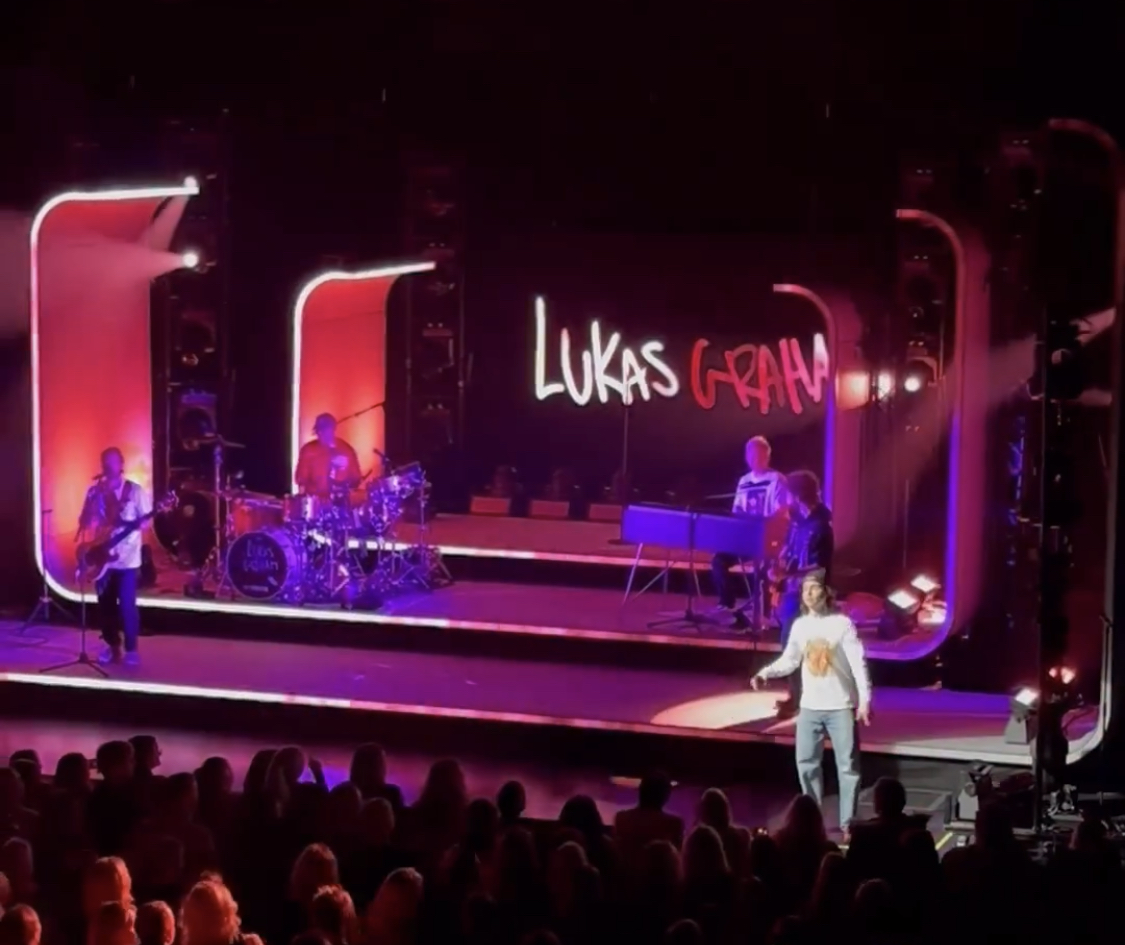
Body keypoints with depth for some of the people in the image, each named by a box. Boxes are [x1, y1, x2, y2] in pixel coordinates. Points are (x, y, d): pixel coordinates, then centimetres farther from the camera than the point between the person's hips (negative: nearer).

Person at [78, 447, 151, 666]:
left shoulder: (135, 490, -2)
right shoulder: (95, 491, 7)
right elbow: (84, 521, 5)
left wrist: (129, 524, -21)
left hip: (127, 557, -4)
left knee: (127, 605, -6)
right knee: (105, 605, 7)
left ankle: (131, 649, 4)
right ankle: (113, 646, 20)